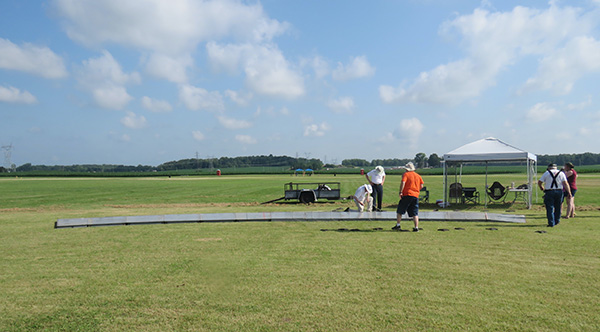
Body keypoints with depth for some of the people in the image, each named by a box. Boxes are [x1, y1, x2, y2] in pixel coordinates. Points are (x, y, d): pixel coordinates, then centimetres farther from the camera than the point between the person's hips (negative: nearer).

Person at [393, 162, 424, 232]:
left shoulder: (406, 174, -1)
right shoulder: (418, 176, 13)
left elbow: (403, 183, -15)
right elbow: (421, 185, 9)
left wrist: (400, 192, -13)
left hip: (407, 195, -4)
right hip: (416, 196, 4)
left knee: (399, 211, 7)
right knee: (415, 213, 6)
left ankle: (398, 225, 7)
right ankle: (416, 227, 0)